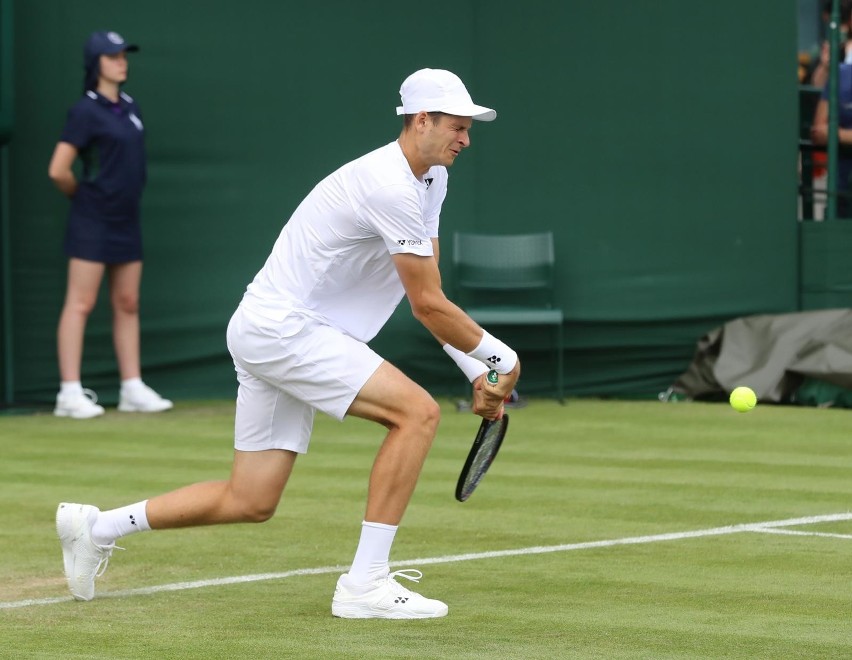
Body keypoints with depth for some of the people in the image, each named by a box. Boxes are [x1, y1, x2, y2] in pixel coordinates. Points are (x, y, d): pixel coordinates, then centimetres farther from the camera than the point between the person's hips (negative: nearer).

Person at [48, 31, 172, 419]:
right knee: (80, 303, -6)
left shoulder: (129, 108, 11)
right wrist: (85, 196, 2)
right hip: (92, 224, -7)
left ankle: (133, 389, 14)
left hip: (126, 222, 7)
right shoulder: (86, 111, -11)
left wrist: (123, 197, 13)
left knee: (127, 304, 9)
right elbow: (58, 171, -13)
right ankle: (70, 393, -5)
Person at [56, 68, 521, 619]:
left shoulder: (430, 180, 12)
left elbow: (428, 298, 15)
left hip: (270, 332, 10)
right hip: (281, 329, -10)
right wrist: (501, 358, -6)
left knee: (250, 503, 11)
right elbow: (428, 306, -17)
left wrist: (476, 373, 7)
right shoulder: (392, 187, -20)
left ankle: (96, 527, 25)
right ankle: (364, 583, -18)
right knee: (418, 411, -20)